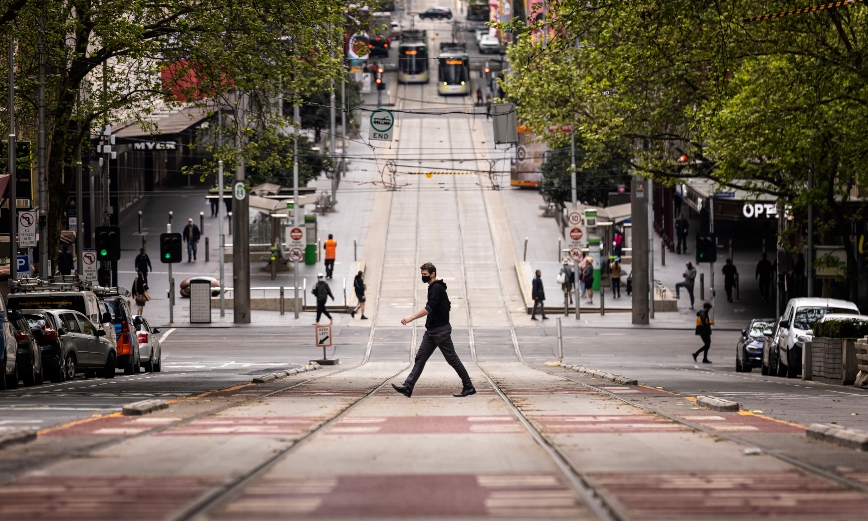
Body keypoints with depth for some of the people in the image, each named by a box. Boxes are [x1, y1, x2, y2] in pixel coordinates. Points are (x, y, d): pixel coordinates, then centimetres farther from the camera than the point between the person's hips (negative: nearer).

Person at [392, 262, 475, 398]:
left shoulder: (436, 288, -16)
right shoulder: (436, 287, 15)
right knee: (420, 359, 3)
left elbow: (429, 308, -26)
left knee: (452, 359, -3)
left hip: (440, 331, -10)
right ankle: (407, 387, -2)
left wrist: (411, 318, -28)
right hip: (431, 331, 10)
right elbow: (448, 305, 25)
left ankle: (468, 387, 5)